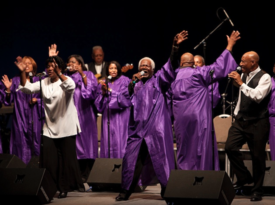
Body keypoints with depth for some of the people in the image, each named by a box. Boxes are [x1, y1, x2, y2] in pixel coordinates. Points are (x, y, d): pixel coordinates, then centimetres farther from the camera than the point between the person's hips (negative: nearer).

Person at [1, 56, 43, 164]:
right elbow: (9, 101, 0)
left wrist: (36, 100, -10)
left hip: (34, 118, 1)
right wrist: (8, 89, -16)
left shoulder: (38, 81, 8)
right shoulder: (15, 81, 6)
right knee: (22, 144, -3)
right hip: (20, 118, -1)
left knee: (35, 144, 0)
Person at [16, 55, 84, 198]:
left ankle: (64, 188, 12)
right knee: (48, 160, -1)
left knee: (67, 158, 1)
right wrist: (23, 72, -15)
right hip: (49, 127, 4)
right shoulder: (44, 83, 9)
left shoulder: (66, 80, -6)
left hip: (66, 127, -4)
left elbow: (70, 86, -30)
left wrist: (58, 73, -42)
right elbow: (27, 88, -1)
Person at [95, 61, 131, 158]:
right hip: (107, 115, 4)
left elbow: (123, 96, -7)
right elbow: (98, 101, 13)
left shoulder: (124, 81, 5)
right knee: (108, 142, -2)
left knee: (119, 141, -10)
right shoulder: (104, 83, 17)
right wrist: (103, 93, -6)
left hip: (120, 115, -4)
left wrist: (109, 90, -9)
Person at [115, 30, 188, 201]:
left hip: (156, 127, -4)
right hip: (138, 128, 4)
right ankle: (126, 191, 9)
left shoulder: (158, 80, 9)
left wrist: (175, 47, -20)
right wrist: (132, 82, -3)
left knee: (161, 158, -7)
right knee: (131, 158, 2)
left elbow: (170, 66, -5)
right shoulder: (136, 84, 22)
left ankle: (167, 189, -2)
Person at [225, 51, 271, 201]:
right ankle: (244, 178, 12)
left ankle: (257, 190, 13)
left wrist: (241, 83, -27)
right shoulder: (243, 75, 9)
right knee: (230, 147, -7)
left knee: (257, 156, 0)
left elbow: (257, 96, -29)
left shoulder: (264, 78, -12)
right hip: (241, 120, 6)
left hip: (257, 123, -6)